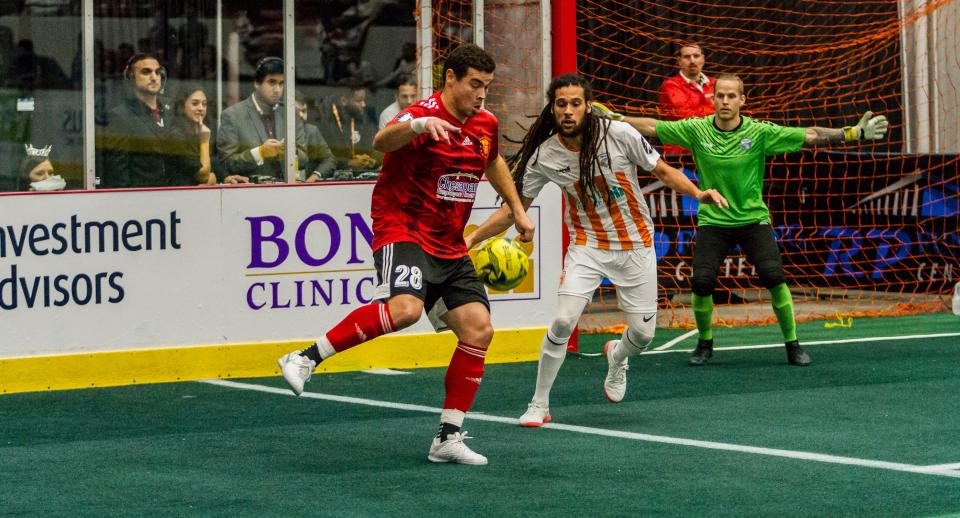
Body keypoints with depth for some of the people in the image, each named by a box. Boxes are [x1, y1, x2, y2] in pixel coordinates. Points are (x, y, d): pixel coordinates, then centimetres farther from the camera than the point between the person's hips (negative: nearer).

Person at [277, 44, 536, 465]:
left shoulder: (486, 123, 9)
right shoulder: (423, 115, -16)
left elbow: (494, 165, 32)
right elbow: (382, 142, -38)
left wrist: (517, 210, 32)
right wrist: (418, 125, -57)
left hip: (450, 248, 8)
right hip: (404, 231, -8)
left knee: (479, 330, -2)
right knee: (405, 308, -34)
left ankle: (448, 438, 5)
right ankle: (306, 359, -23)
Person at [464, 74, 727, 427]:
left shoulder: (619, 134, -15)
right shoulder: (544, 155, -11)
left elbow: (663, 171, -3)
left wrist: (698, 193, -20)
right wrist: (472, 237, -13)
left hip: (635, 244, 0)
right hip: (587, 245, 0)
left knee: (643, 332, 1)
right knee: (564, 321, -19)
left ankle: (617, 357, 41)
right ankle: (538, 406, -2)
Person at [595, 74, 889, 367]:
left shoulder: (760, 132, -9)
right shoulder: (696, 130, -4)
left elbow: (810, 136, -11)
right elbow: (651, 127, 2)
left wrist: (855, 133, -17)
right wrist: (612, 118, -3)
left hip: (753, 219, -1)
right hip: (712, 221, 1)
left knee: (773, 276, -20)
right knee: (701, 282, -15)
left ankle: (792, 345, -1)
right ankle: (705, 343, 13)